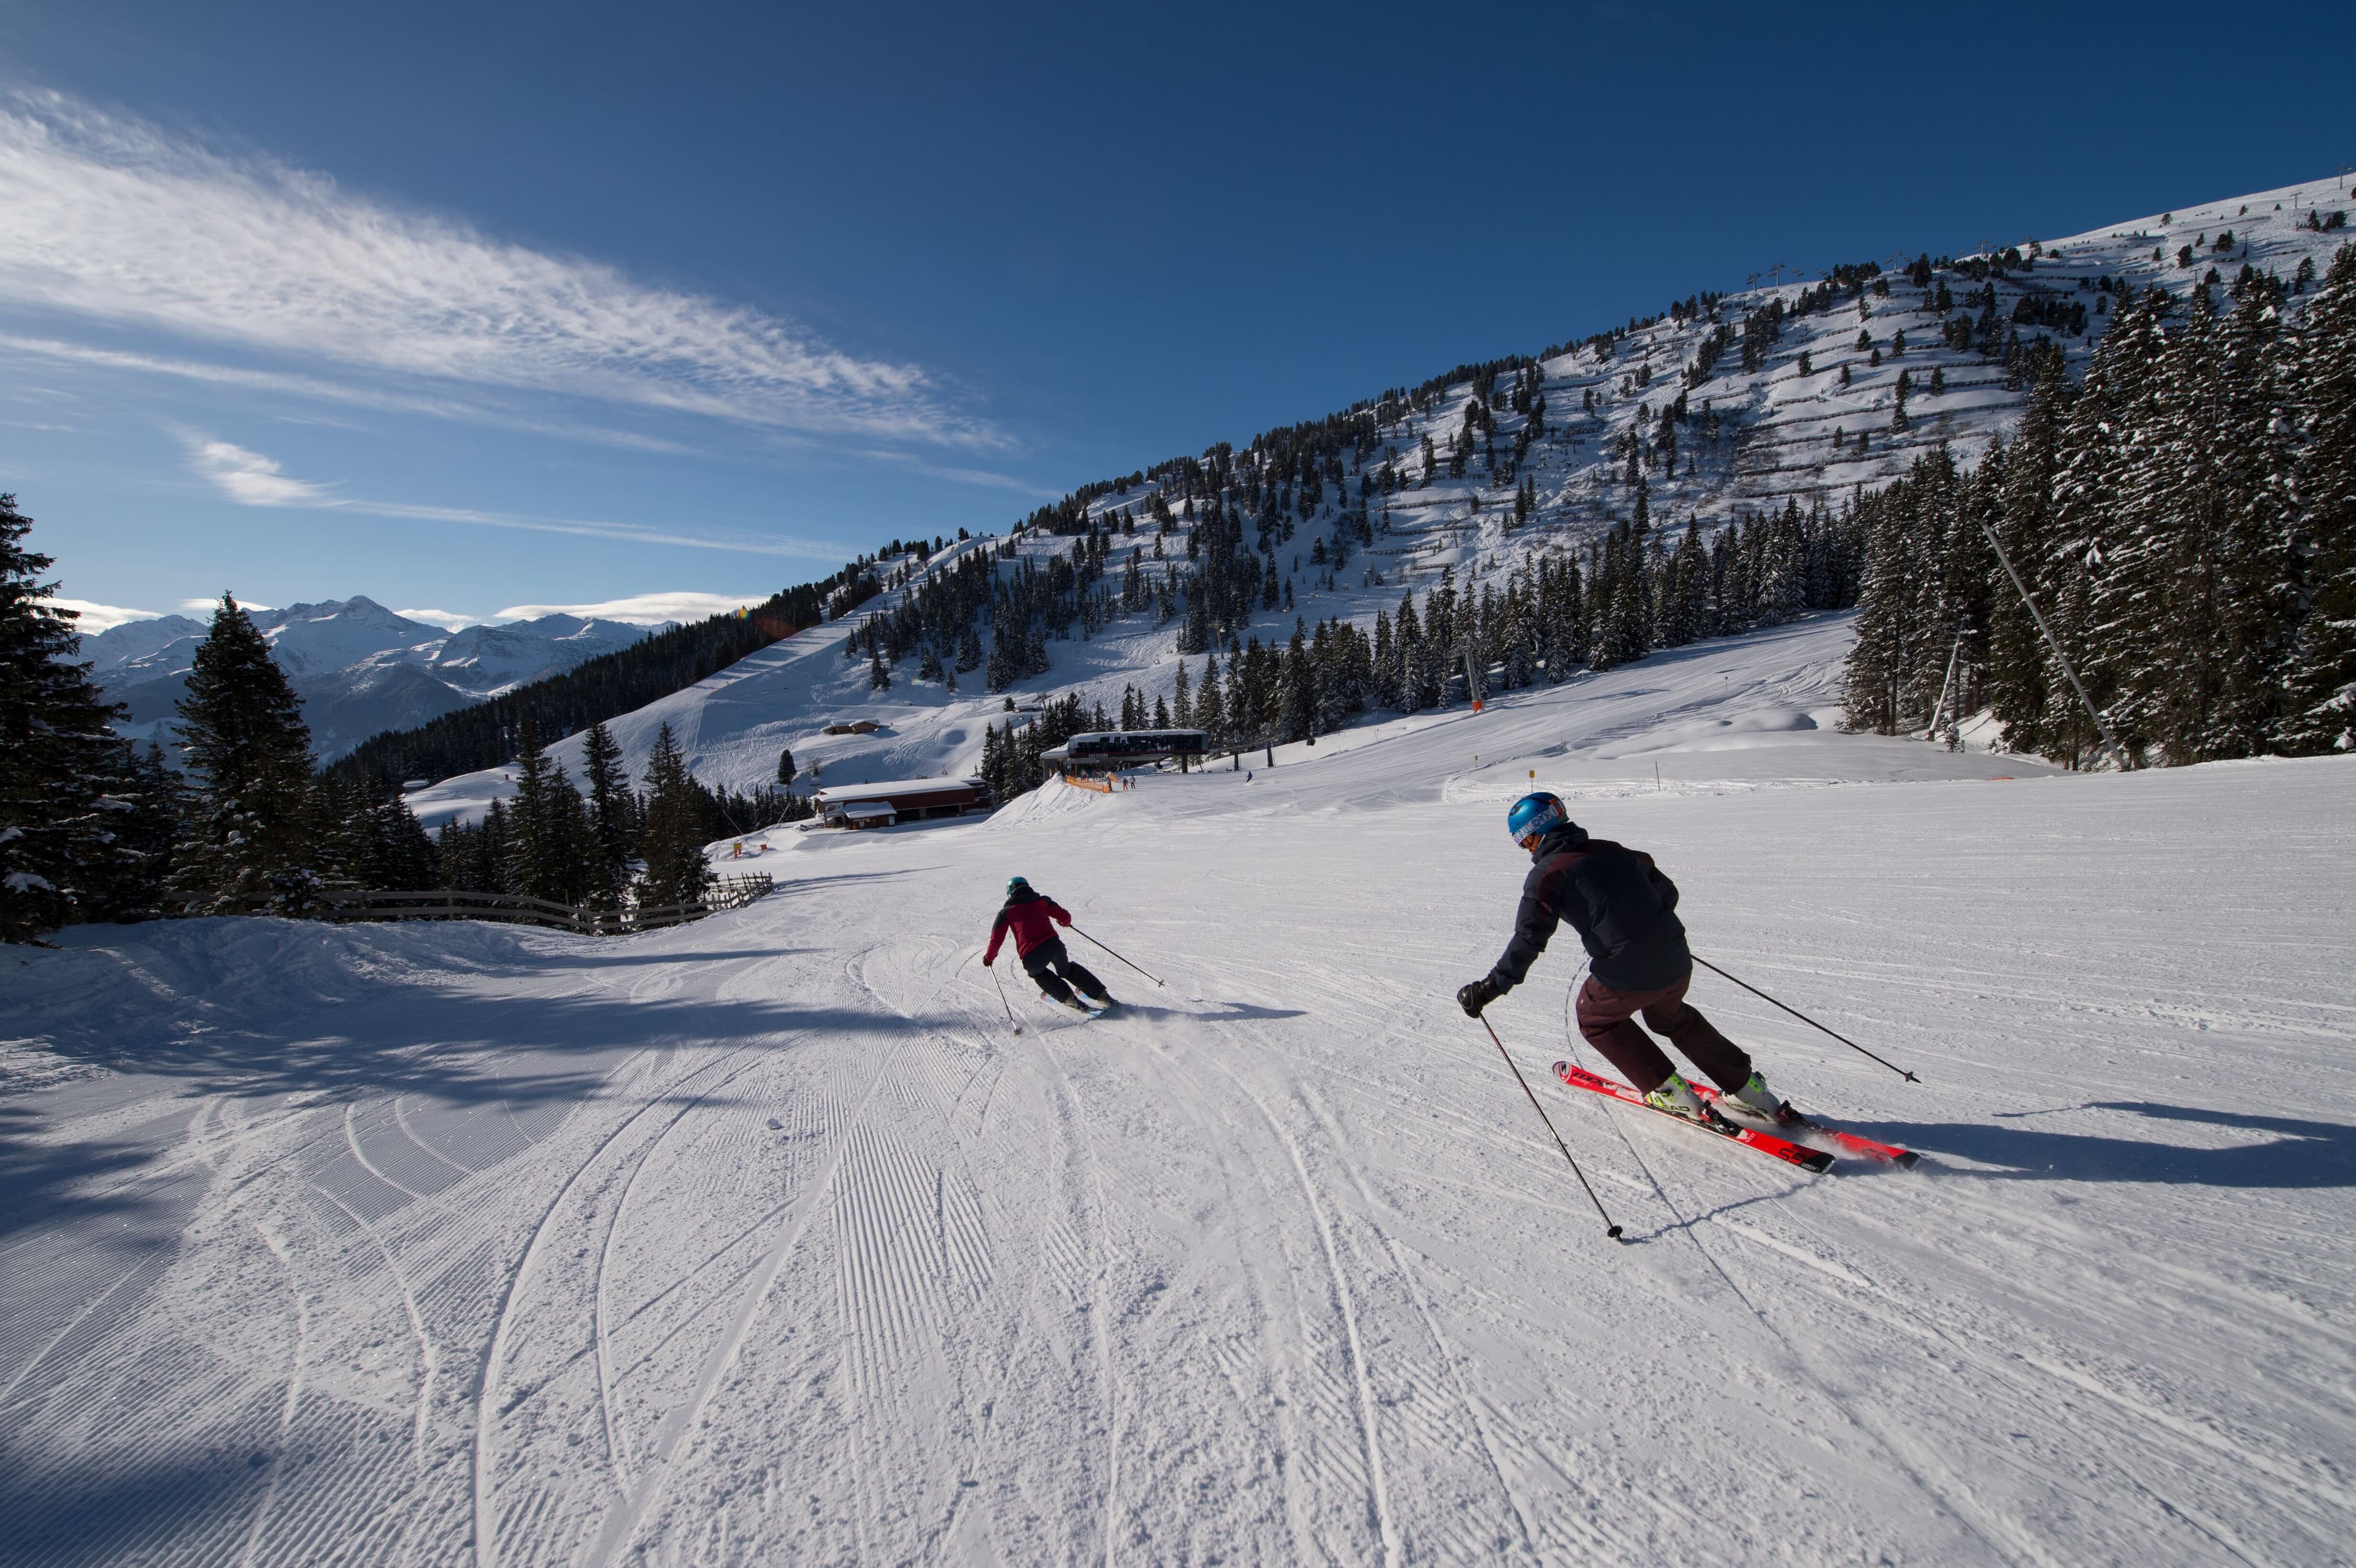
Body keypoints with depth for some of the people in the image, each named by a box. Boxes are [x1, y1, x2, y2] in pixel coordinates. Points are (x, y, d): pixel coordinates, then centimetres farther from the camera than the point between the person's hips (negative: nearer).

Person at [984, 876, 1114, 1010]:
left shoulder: (1006, 912, 14)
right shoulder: (1042, 900, 18)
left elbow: (996, 938, 14)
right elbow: (1065, 916, 21)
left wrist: (989, 957, 32)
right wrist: (1065, 922, 46)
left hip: (1031, 957, -2)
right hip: (1053, 944, 2)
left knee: (1037, 972, 33)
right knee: (1067, 969, 30)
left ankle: (1068, 998, 23)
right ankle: (1102, 995, 26)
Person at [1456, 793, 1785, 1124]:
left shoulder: (1547, 873, -6)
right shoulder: (1612, 850, 12)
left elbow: (1529, 940, -13)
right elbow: (1667, 892, 21)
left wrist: (1489, 988, -8)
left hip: (1626, 977, -6)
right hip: (1677, 965, 6)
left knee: (1596, 1019, 25)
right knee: (1671, 1017, 35)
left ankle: (1670, 1092, 23)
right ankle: (1747, 1088, 37)